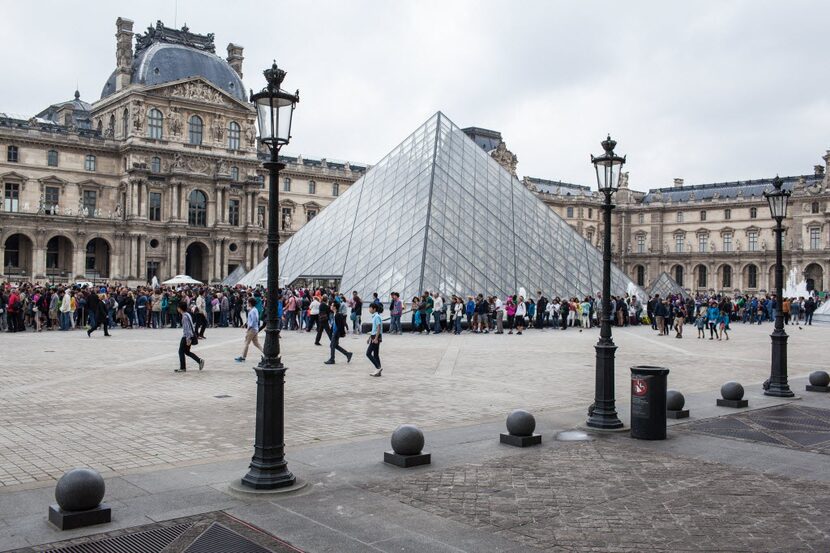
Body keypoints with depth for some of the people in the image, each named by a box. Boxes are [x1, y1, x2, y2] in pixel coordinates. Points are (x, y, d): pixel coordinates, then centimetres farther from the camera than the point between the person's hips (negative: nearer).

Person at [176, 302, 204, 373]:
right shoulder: (187, 314, 12)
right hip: (191, 335, 10)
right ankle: (200, 360, 9)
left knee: (181, 351, 2)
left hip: (186, 336, -10)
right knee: (187, 351, 16)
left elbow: (187, 328, -22)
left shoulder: (185, 316, -18)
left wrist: (188, 339, -22)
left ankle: (182, 368, 7)